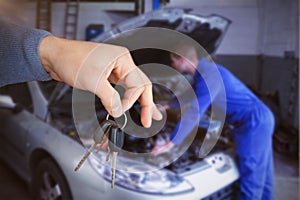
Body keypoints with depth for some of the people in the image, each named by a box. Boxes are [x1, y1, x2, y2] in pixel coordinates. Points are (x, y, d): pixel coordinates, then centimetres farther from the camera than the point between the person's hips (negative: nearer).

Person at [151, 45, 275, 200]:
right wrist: (167, 106, 38)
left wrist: (170, 144, -21)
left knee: (251, 177, 0)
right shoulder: (204, 71, 11)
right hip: (260, 119, 10)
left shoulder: (207, 76, -21)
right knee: (261, 175, 19)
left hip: (254, 122, -10)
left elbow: (193, 114, -25)